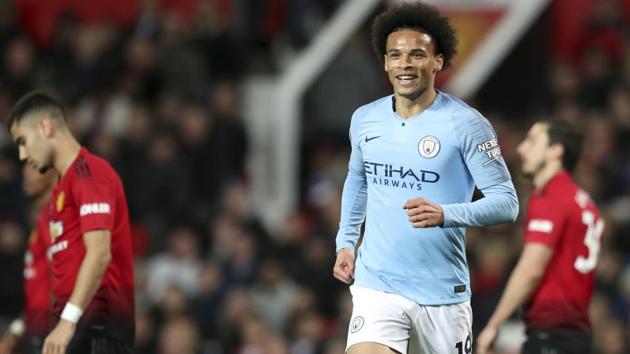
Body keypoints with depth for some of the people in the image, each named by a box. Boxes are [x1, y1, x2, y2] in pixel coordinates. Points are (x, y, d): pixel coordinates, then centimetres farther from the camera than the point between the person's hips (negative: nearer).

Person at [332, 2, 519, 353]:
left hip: (443, 295, -2)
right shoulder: (364, 120, 6)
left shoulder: (466, 124, -9)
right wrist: (346, 242, 20)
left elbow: (507, 202, -12)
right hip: (377, 286, 2)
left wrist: (444, 215, -27)